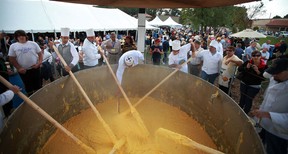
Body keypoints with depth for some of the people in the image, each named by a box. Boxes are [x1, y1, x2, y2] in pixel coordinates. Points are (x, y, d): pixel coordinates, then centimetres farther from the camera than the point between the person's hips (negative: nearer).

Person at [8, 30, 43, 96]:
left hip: (35, 68, 0)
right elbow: (12, 59, 1)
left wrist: (39, 63, -12)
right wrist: (19, 68, -9)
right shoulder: (13, 46, -1)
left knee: (38, 85, 9)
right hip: (23, 70, 1)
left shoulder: (33, 44, -1)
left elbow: (40, 54, 2)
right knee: (28, 87, 13)